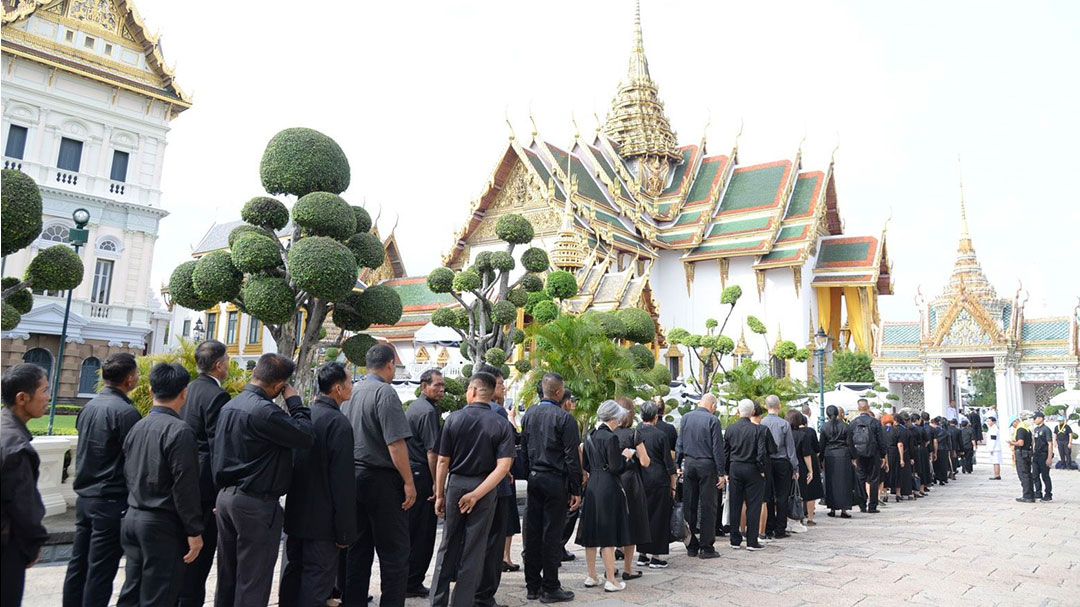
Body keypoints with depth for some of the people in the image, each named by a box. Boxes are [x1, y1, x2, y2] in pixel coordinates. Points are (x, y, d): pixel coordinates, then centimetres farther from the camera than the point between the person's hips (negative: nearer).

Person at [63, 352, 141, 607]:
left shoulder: (90, 406, 6)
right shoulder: (125, 411, -18)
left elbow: (82, 450, 16)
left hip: (84, 497, 8)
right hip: (111, 502, -8)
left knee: (78, 564, 16)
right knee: (100, 572, 1)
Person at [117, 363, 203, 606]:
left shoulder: (137, 427, 7)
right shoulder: (179, 430, -17)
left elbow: (129, 475, 15)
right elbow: (185, 487, -19)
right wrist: (194, 532, -14)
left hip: (132, 518, 8)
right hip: (161, 524, -8)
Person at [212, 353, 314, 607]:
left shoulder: (229, 406, 8)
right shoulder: (264, 411, -21)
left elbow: (216, 452, 15)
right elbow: (306, 437, -19)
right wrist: (295, 402, -7)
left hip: (226, 496, 9)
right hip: (256, 503, -9)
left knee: (227, 576, 18)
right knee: (252, 582, 1)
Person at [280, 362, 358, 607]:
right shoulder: (339, 423, -20)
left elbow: (293, 463, 12)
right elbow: (343, 483, -20)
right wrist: (345, 530, -16)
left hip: (295, 513, 8)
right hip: (323, 520, -8)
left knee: (293, 571, 19)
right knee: (317, 581, 2)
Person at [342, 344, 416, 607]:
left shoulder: (351, 393, 10)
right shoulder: (385, 392, -14)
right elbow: (396, 444, -19)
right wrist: (409, 482, -15)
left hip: (353, 477, 8)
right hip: (381, 480, -8)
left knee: (357, 551, 15)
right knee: (394, 554, 0)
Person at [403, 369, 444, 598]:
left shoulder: (413, 406, 16)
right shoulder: (429, 411, -14)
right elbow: (432, 452, -18)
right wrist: (437, 484, -15)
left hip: (408, 474, 10)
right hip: (422, 476, -10)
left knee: (408, 530, 16)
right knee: (423, 534, 0)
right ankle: (412, 583, 6)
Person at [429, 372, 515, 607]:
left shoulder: (454, 419, -6)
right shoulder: (502, 426, -7)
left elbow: (443, 461, -4)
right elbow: (503, 466, -17)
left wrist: (440, 495, 5)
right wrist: (477, 495, -15)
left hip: (455, 485, 1)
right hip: (485, 489, -1)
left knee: (448, 546, 16)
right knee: (474, 550, 10)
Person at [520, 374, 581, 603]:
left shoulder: (528, 415, 6)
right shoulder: (564, 418, -13)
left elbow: (524, 449, 11)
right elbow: (572, 457, -13)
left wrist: (530, 474, 17)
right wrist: (576, 491, -8)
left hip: (534, 479, 6)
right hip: (556, 481, -6)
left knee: (532, 533, 10)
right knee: (552, 534, 1)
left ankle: (532, 586, 20)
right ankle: (550, 588, 9)